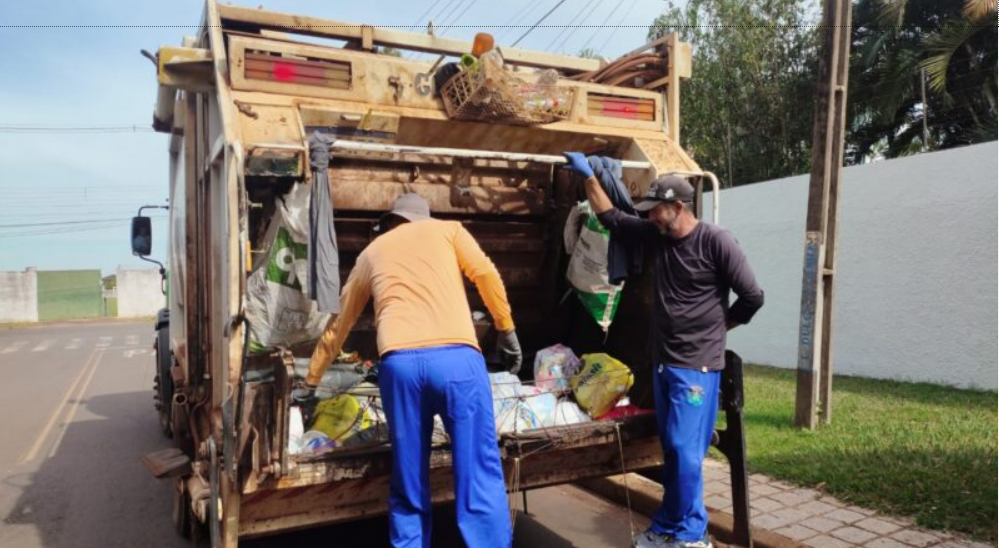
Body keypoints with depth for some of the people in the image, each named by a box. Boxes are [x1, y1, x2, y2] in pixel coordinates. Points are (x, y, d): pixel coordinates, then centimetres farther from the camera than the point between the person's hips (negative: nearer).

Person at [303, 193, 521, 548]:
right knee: (480, 479, 2)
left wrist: (311, 382, 45)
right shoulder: (447, 229, 25)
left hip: (399, 362, 2)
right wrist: (507, 330, 15)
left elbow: (338, 325, 36)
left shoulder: (371, 252, 30)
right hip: (456, 356, -2)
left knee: (408, 487, 13)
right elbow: (486, 274, 7)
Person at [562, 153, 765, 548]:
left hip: (697, 366, -7)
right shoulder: (656, 235, 5)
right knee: (673, 451, 14)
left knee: (685, 451, -5)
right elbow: (610, 217, 17)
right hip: (662, 362, 7)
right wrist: (588, 176, 15)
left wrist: (716, 326, 4)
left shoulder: (715, 241, -13)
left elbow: (752, 297, -7)